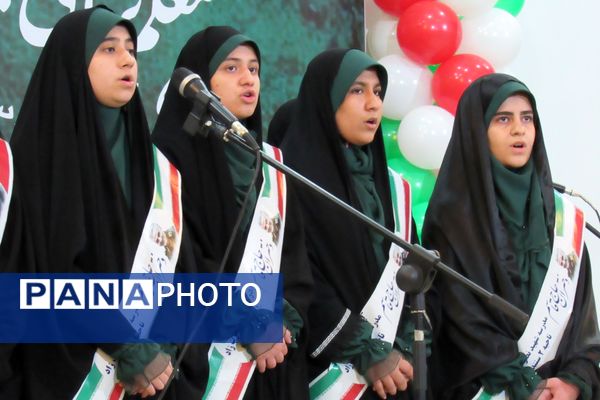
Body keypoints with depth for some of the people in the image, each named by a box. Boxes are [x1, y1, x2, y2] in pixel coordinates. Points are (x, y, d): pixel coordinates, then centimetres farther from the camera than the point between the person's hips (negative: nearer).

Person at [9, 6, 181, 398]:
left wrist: (158, 345, -3)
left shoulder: (135, 145, 10)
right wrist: (130, 350, -18)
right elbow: (52, 269, -17)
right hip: (65, 361, -6)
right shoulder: (41, 145, -10)